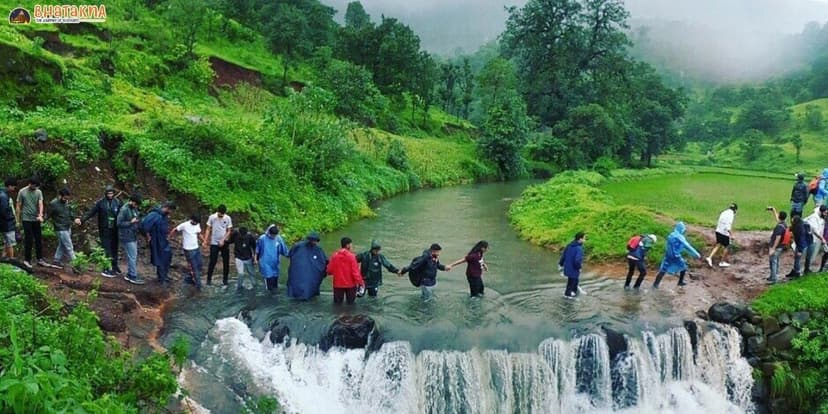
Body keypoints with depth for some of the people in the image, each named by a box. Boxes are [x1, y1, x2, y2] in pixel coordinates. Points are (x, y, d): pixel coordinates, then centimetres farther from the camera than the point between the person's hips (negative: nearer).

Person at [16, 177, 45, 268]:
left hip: (36, 219, 3)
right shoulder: (22, 192, -4)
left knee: (39, 239, 5)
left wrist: (40, 215, -20)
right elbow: (19, 206, 1)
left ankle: (40, 259, 12)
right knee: (29, 240, -4)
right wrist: (18, 218, 1)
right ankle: (27, 260, 6)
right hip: (26, 219, -3)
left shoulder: (38, 192, 4)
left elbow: (40, 204, -4)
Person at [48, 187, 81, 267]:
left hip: (68, 227, 7)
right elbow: (49, 216, -6)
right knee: (69, 247, -7)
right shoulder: (53, 204, -14)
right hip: (61, 229, -7)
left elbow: (70, 212, 14)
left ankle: (57, 260, 28)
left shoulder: (66, 202, 5)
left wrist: (74, 219, -1)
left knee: (62, 245, 16)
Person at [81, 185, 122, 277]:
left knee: (114, 249, 12)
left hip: (115, 230, 3)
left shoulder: (117, 202, 0)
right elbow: (91, 212, -8)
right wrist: (82, 220, -18)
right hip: (104, 230, -3)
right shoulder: (100, 202, -6)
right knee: (106, 250, -2)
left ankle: (114, 267, 26)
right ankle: (106, 269, 4)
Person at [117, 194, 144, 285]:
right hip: (127, 237, -9)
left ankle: (129, 275, 26)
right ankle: (133, 277, 2)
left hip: (133, 236, 9)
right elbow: (119, 223, -18)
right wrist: (131, 222, -20)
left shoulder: (134, 209, 9)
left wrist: (138, 220, 3)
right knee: (133, 257, -6)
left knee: (133, 256, 15)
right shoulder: (124, 210, -16)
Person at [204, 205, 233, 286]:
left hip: (224, 243, 1)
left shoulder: (228, 218, -6)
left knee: (226, 262, 4)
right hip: (214, 243, -1)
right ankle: (209, 279, 16)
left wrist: (223, 240, -14)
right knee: (212, 262, 2)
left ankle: (224, 280, 16)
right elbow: (208, 230, -1)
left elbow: (229, 231, -2)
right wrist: (205, 241, -8)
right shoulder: (212, 217, -7)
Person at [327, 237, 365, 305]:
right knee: (350, 302, 14)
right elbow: (355, 270, -17)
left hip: (338, 284, 2)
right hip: (350, 284, -2)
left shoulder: (335, 256, -6)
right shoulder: (351, 256, -14)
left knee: (337, 302, 16)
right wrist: (360, 281, -10)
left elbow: (329, 270, -2)